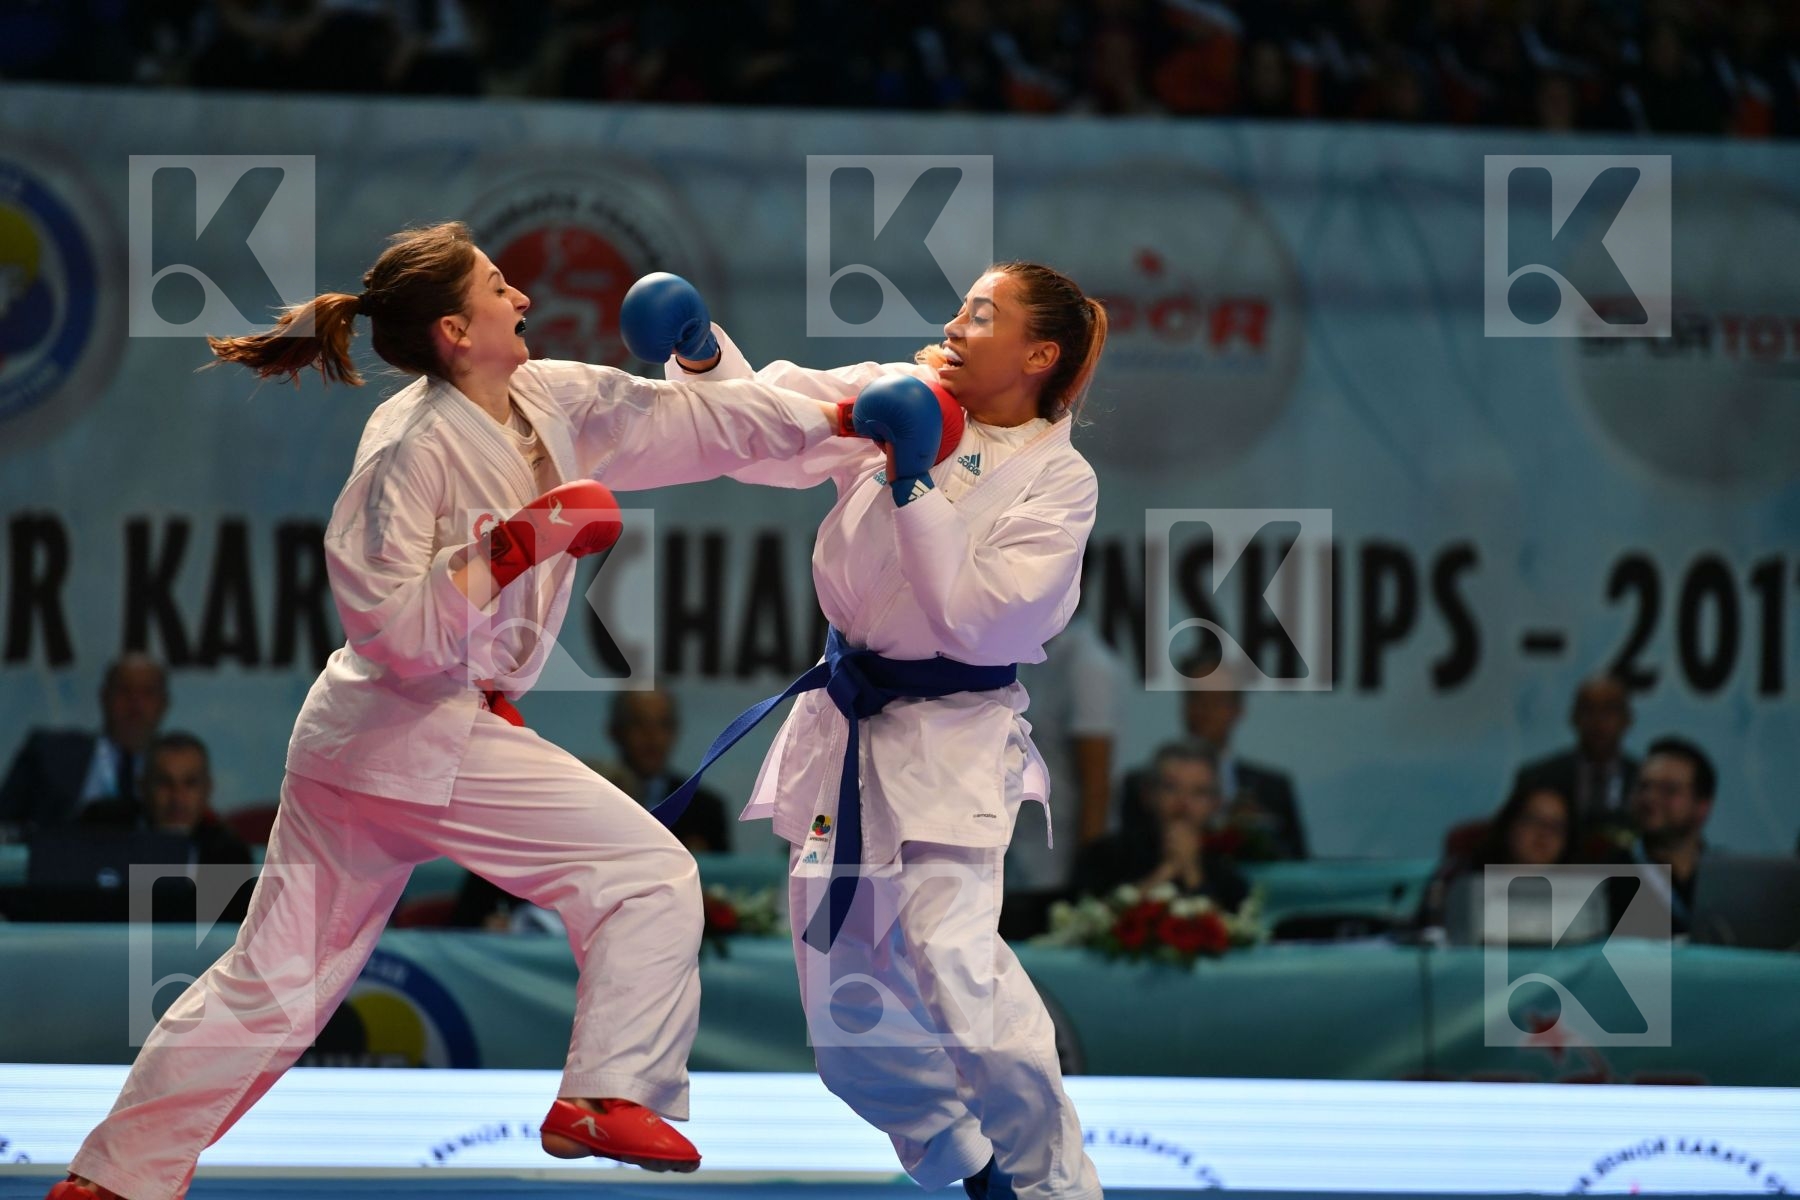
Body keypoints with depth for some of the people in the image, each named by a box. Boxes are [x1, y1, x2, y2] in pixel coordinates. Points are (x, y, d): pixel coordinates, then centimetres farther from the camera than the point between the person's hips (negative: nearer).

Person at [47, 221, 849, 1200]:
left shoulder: (554, 403, 7)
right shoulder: (415, 448, -17)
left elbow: (699, 419, 10)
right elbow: (395, 631, -20)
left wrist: (843, 418, 7)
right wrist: (516, 545, -24)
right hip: (426, 739, -9)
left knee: (272, 987, 12)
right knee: (649, 875, -3)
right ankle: (607, 1097, -2)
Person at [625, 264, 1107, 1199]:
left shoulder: (1058, 481, -10)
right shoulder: (899, 397, 2)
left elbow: (975, 620, -18)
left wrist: (912, 484, -21)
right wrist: (703, 355, -20)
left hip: (949, 743, -6)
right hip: (846, 730, 6)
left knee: (952, 957, -26)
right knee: (845, 999, 10)